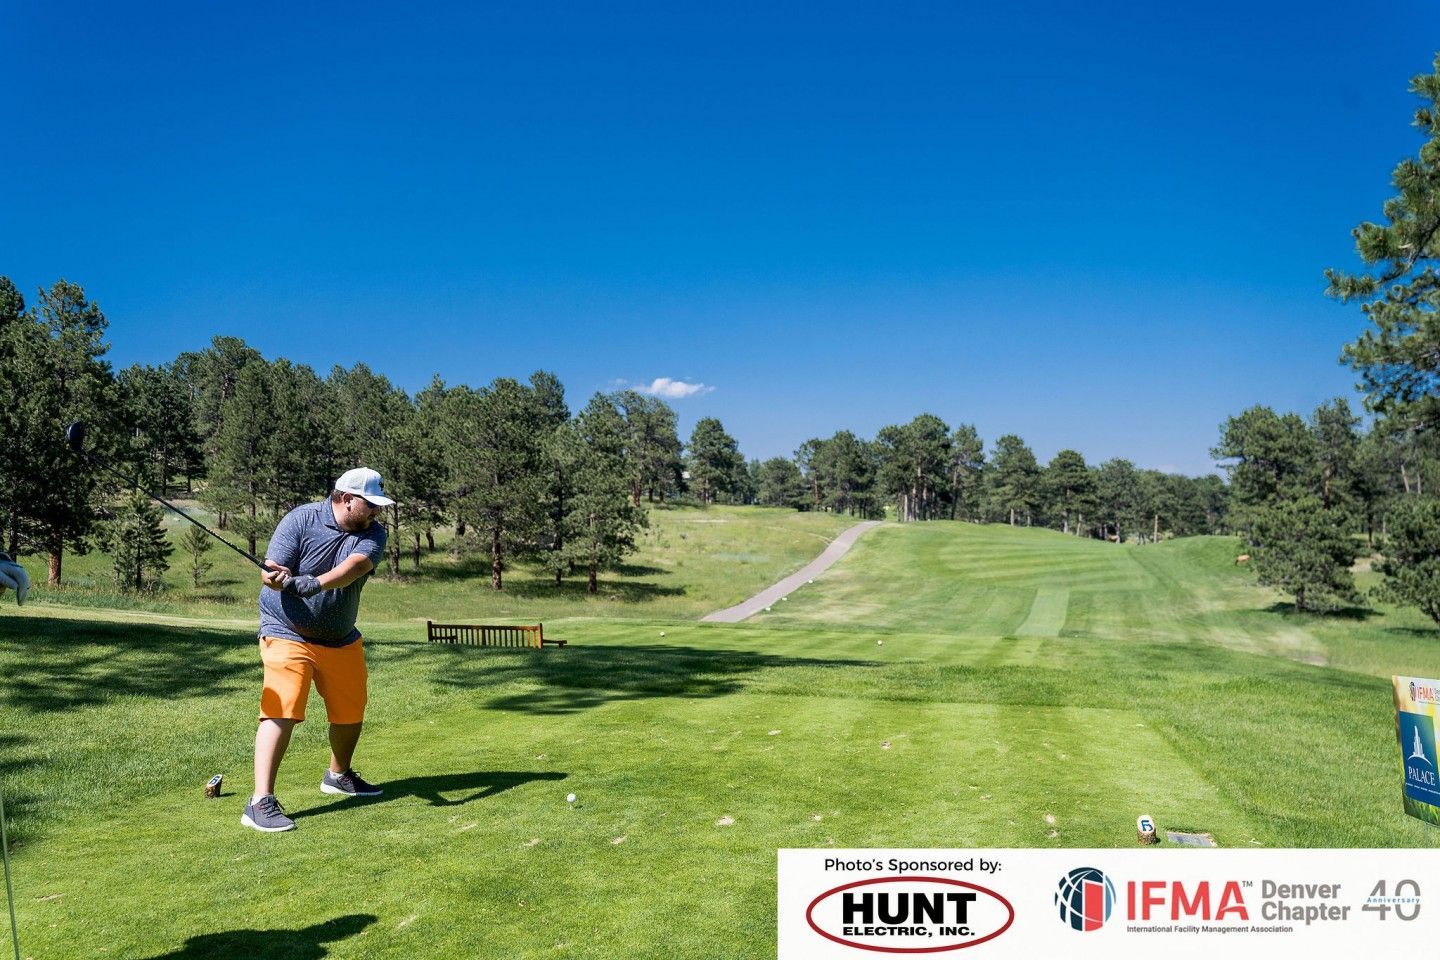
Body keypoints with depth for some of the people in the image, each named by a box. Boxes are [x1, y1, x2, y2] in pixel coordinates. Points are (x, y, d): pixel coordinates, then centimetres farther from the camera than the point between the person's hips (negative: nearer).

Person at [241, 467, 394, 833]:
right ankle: (260, 802, -14)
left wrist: (314, 582, -43)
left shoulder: (373, 533, -6)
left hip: (342, 639, 5)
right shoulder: (300, 520, -14)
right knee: (281, 710, -17)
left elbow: (354, 565, -26)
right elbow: (270, 571, -19)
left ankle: (339, 775, 40)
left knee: (351, 712, 15)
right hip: (288, 634, -5)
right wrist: (276, 579, -43)